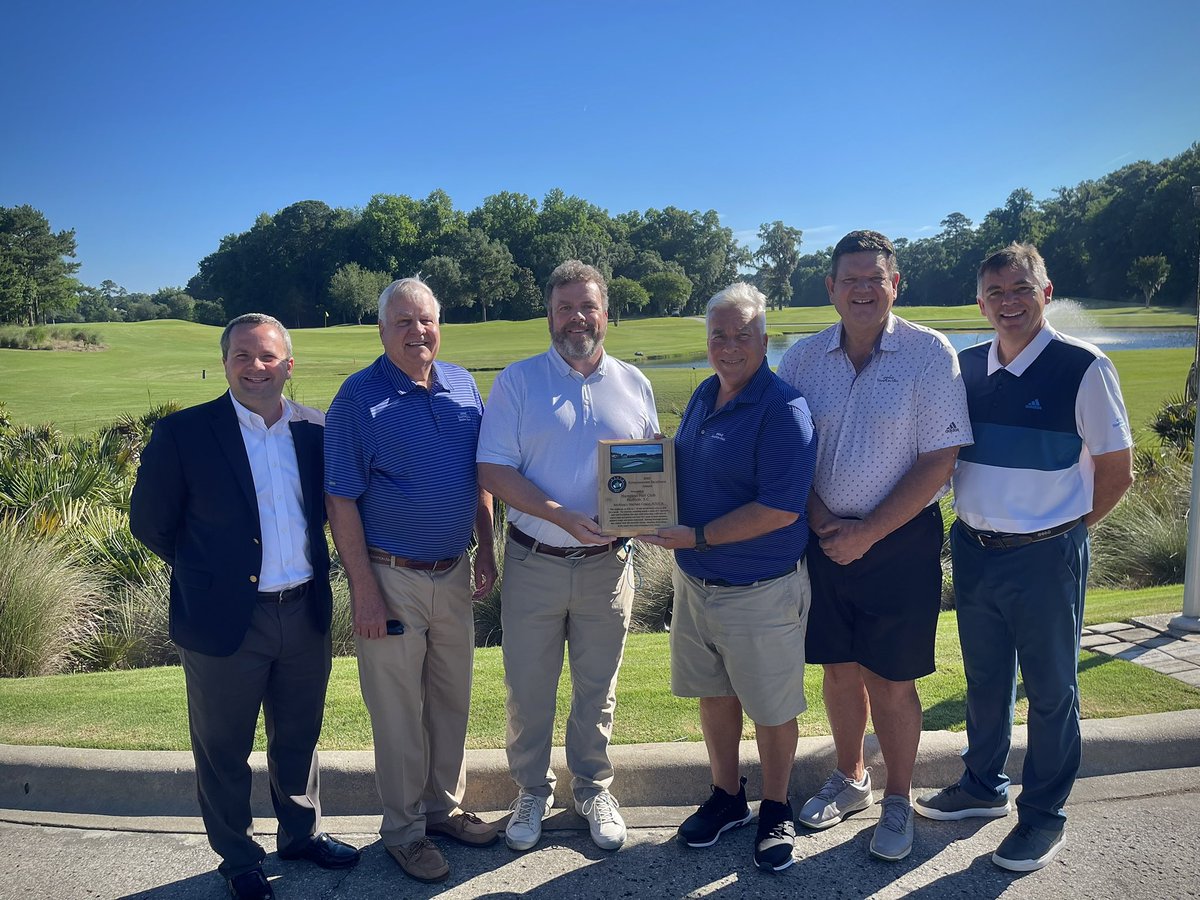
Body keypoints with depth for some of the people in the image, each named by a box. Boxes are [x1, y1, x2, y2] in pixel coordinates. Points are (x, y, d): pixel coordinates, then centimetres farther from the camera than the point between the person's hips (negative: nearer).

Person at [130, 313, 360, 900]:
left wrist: (311, 573, 7)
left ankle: (302, 833, 43)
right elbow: (149, 523, -2)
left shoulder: (315, 430, 0)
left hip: (305, 613, 3)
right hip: (225, 621, -3)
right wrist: (207, 574, 4)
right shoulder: (182, 434, -11)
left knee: (299, 737, 21)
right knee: (224, 749, 15)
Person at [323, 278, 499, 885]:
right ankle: (403, 828, 27)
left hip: (454, 573, 5)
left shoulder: (463, 386, 4)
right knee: (398, 710, 7)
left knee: (452, 699, 17)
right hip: (392, 577, -5)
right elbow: (341, 500, -12)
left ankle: (446, 806, 37)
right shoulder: (360, 396, -12)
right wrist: (364, 590, -15)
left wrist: (486, 551, 9)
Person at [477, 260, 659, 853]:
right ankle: (533, 792, 32)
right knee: (527, 687, 10)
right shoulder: (518, 381, -3)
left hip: (608, 564, 2)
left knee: (597, 687, 15)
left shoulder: (633, 384, 6)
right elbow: (493, 470, -10)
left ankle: (593, 788, 36)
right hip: (534, 563, -1)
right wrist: (561, 516, -21)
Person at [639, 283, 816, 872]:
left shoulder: (783, 408, -19)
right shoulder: (703, 396, 6)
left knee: (770, 709, 11)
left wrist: (697, 537, -22)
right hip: (695, 580, 7)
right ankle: (726, 797, 39)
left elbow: (780, 509, -25)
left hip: (761, 591, -7)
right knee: (714, 695, 20)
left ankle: (775, 812, 32)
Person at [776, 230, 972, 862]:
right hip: (826, 538, 3)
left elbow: (938, 460, -12)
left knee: (890, 682, 5)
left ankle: (898, 802, 27)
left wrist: (866, 533, -14)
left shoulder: (929, 353, -9)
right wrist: (820, 521, -8)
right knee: (839, 668, 15)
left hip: (900, 540, -3)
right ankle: (849, 780, 38)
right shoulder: (803, 358, 1)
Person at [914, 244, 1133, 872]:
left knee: (1050, 689, 10)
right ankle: (983, 786, 38)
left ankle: (1043, 815, 27)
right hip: (973, 552, 5)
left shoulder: (1083, 368, -11)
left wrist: (1064, 530, -2)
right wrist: (974, 518, 7)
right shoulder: (965, 368, 2)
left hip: (1045, 559, -4)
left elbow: (1117, 471, -5)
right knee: (984, 680, 19)